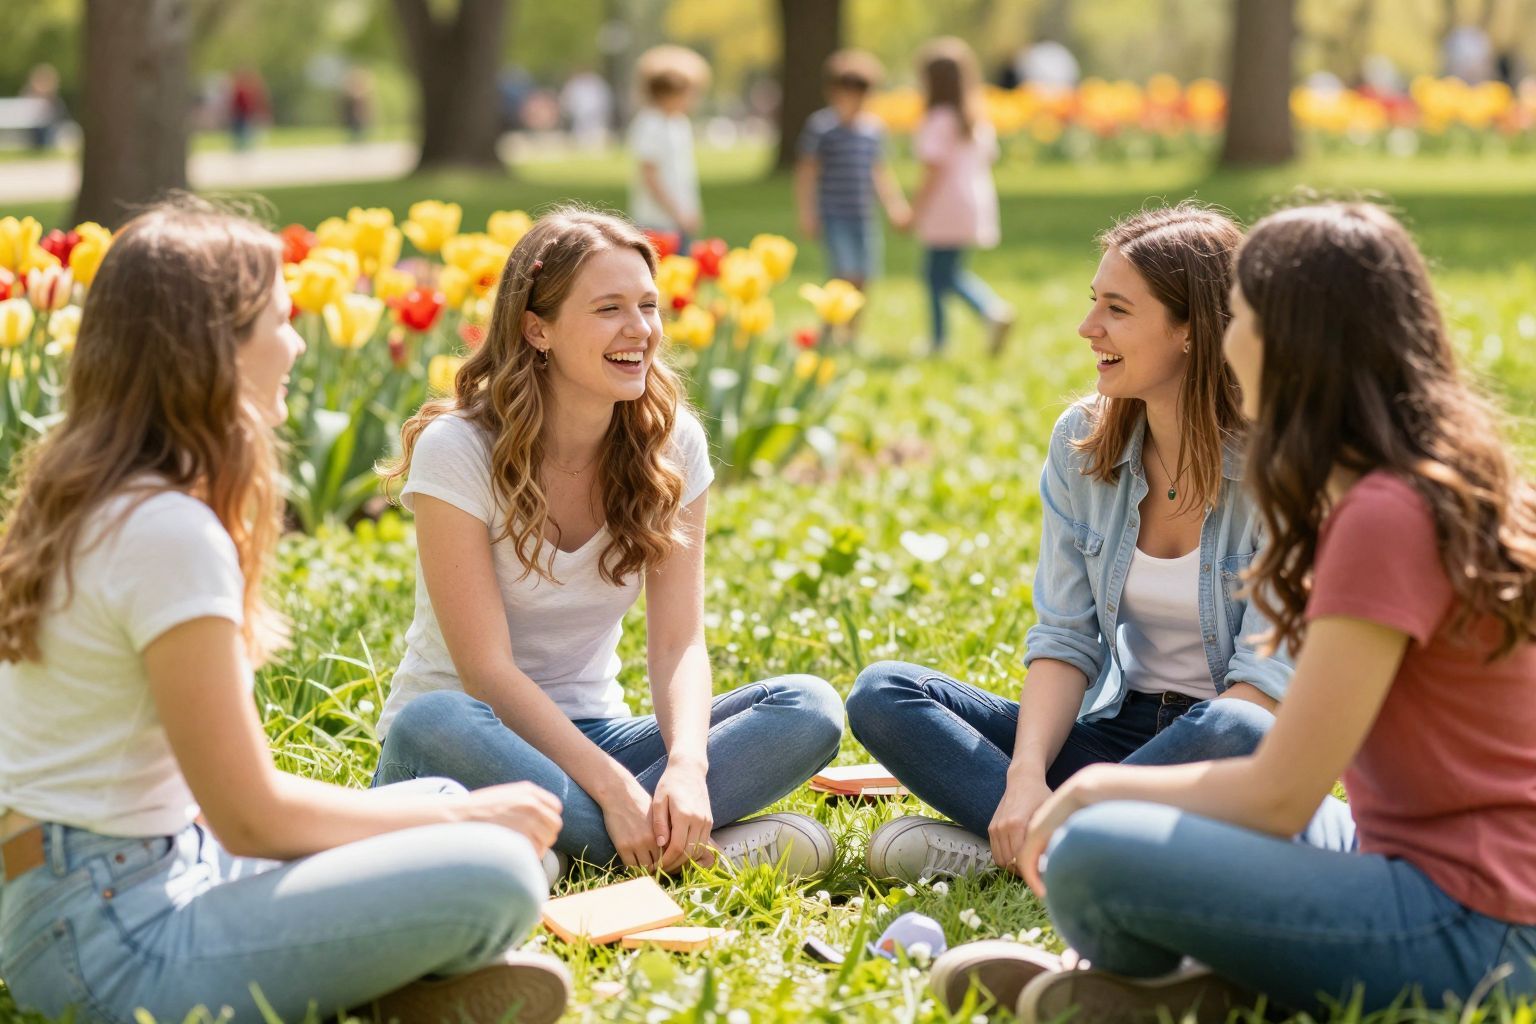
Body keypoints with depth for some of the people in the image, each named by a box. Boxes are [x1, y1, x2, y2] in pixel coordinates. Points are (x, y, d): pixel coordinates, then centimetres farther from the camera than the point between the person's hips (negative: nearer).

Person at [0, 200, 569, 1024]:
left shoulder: (83, 495, 11)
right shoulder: (169, 531, -20)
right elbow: (252, 818, -17)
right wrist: (463, 817, -7)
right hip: (114, 943, -11)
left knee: (441, 797, 20)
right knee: (494, 873, -24)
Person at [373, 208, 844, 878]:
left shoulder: (673, 445, -2)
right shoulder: (457, 450, -15)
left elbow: (679, 643, -7)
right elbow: (486, 670, -19)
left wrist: (687, 766, -27)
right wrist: (611, 785, -29)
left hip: (591, 733, 4)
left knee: (810, 709, -17)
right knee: (435, 727, -40)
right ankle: (689, 847, -30)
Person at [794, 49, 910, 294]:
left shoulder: (874, 127, 9)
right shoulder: (821, 125, -5)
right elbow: (806, 170, -2)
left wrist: (895, 205, 12)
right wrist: (806, 212, -5)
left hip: (864, 217, 5)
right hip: (834, 216, -5)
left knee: (862, 281, 5)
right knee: (847, 276, -15)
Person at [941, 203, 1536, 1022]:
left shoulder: (1387, 518, -19)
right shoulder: (1455, 483, 12)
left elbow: (1277, 796, -17)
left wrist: (1101, 787, -2)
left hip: (1466, 933, -10)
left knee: (1091, 857, -27)